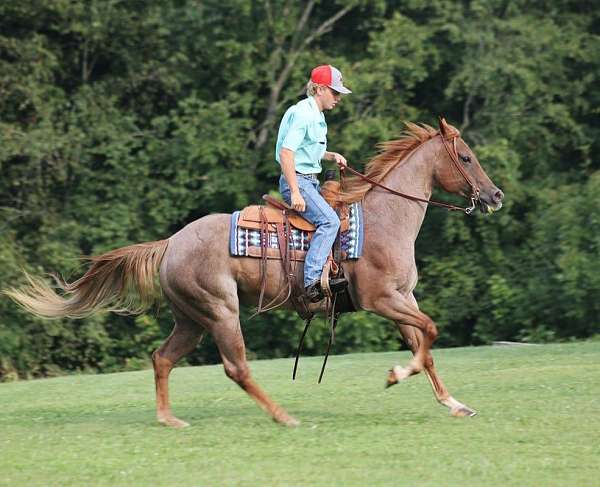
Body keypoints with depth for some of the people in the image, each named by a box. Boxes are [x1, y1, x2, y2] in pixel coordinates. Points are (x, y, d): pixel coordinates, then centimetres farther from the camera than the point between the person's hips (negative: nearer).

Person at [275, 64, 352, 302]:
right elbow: (286, 153, -22)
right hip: (297, 180, -11)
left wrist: (332, 156, 14)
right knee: (329, 220, -27)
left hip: (310, 181, 11)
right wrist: (295, 193, -26)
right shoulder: (302, 114, -15)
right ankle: (312, 280, -36)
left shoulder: (317, 116, 17)